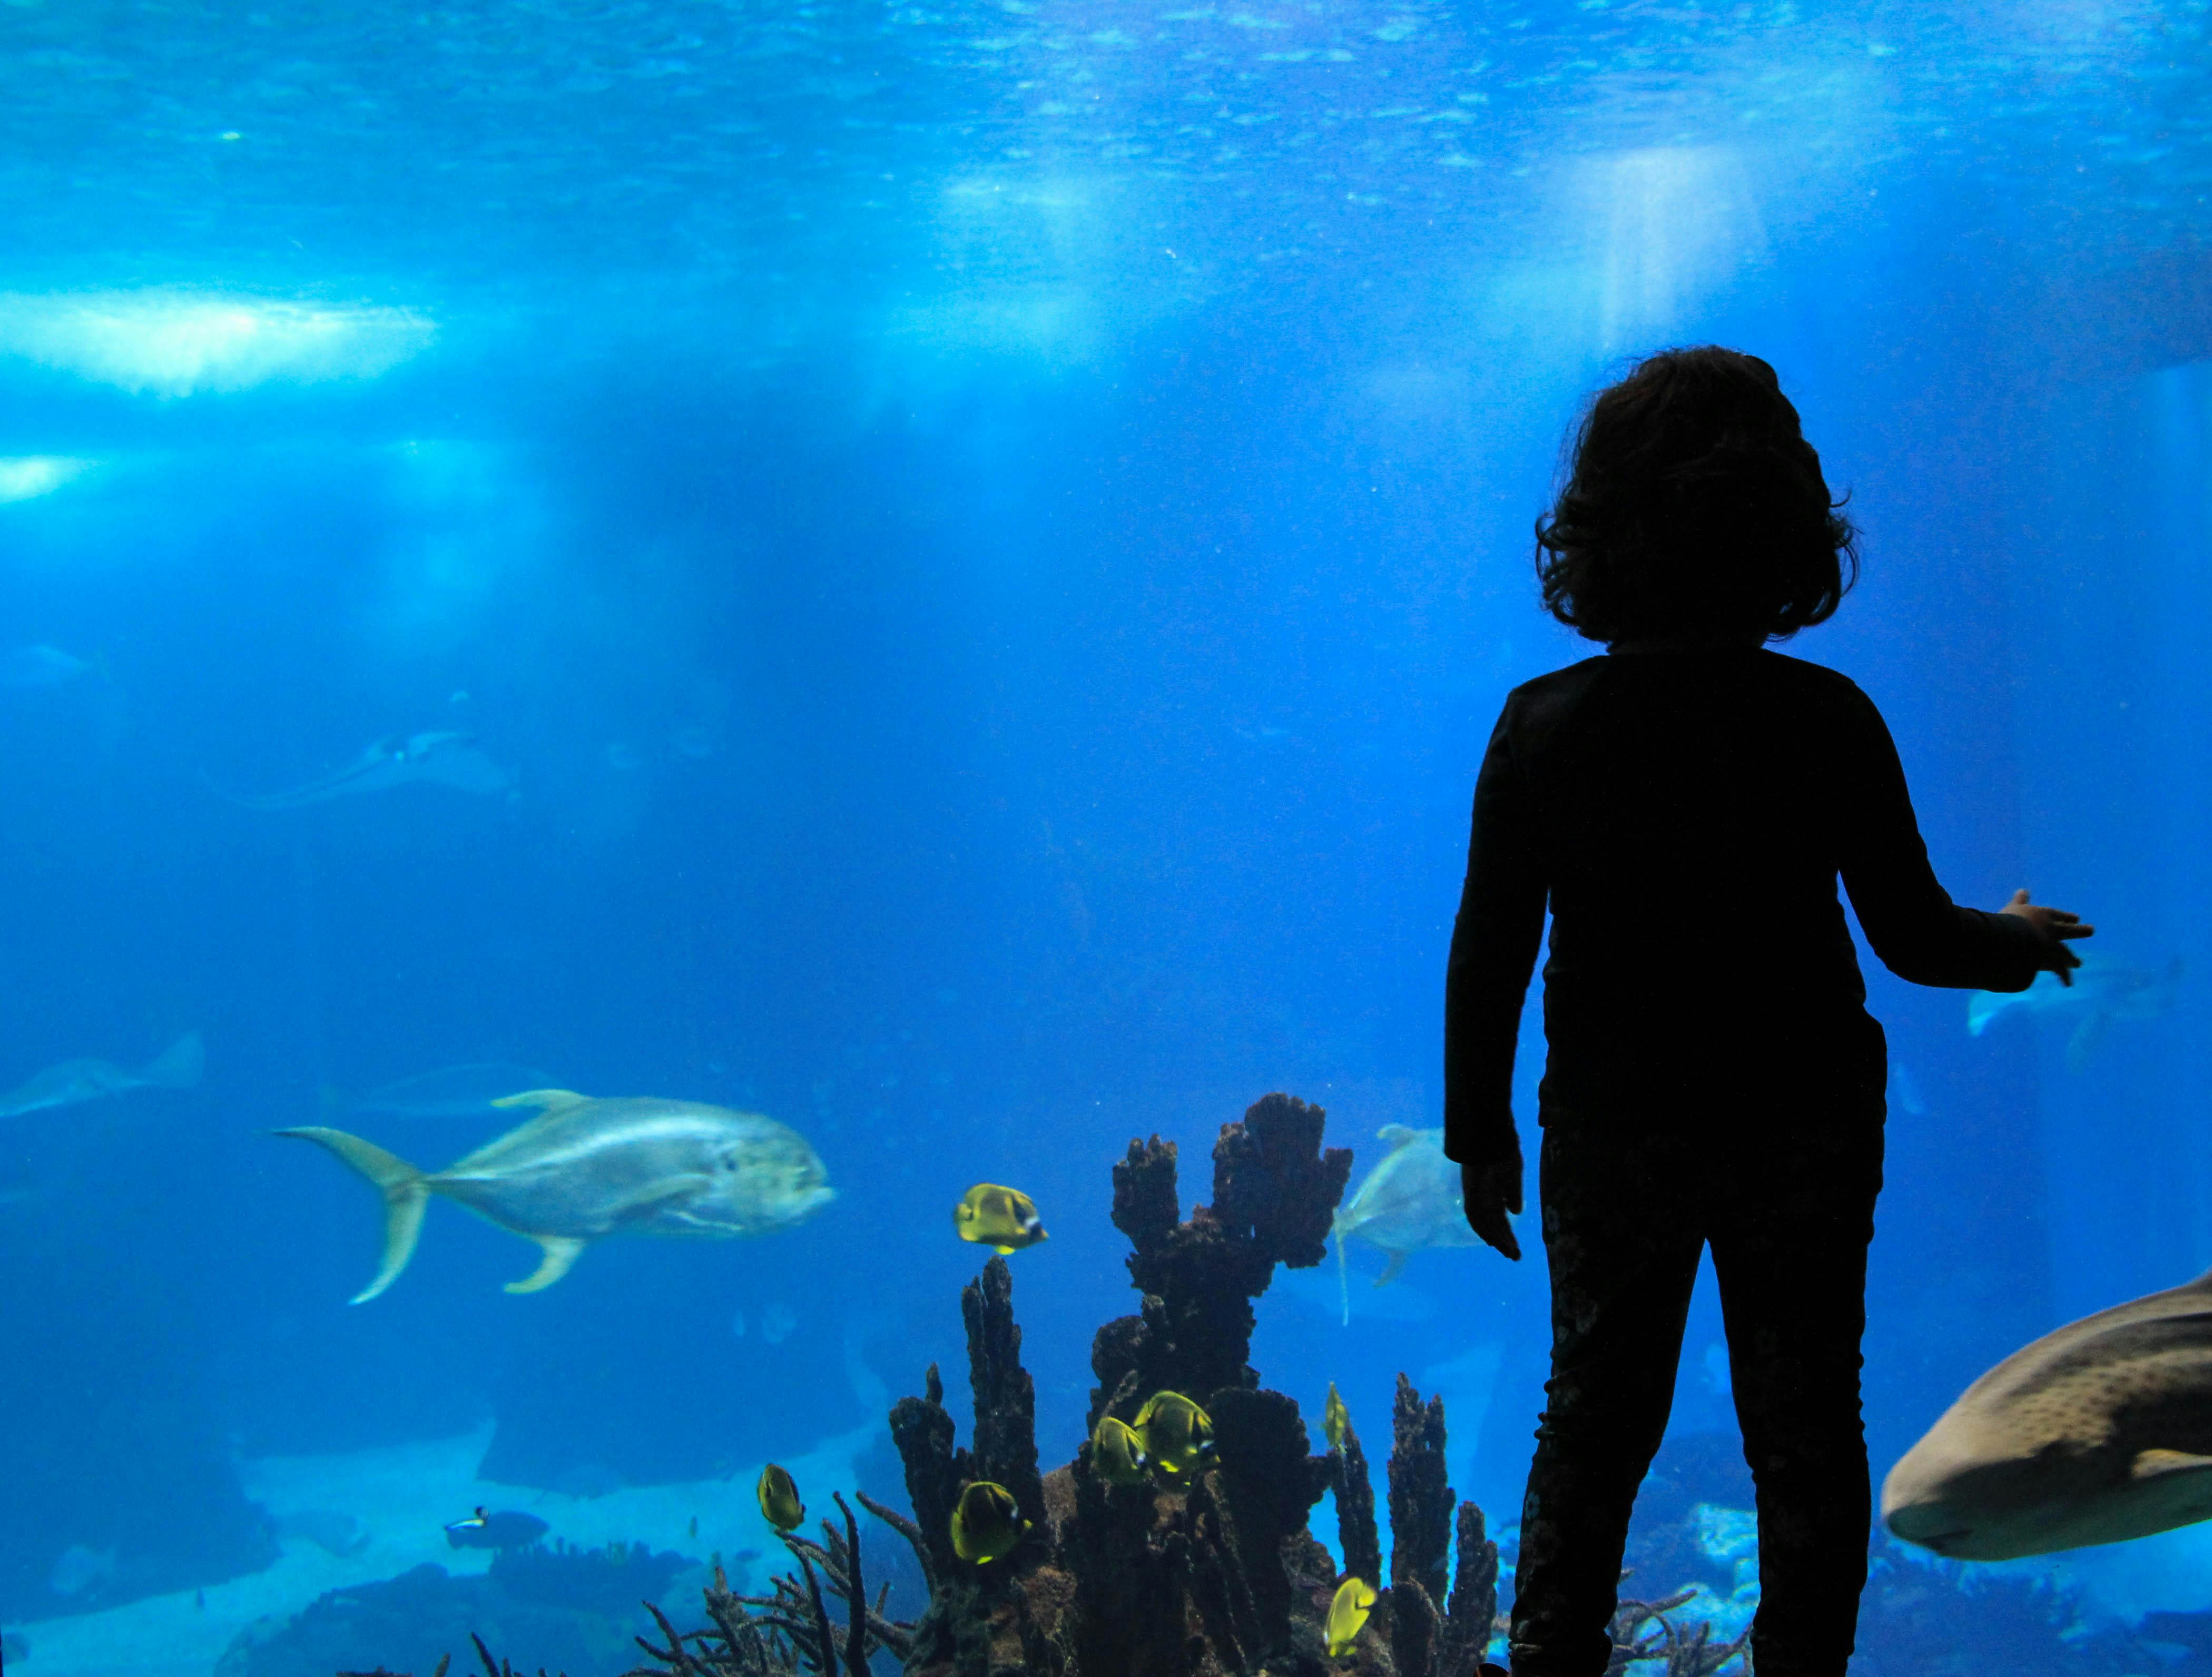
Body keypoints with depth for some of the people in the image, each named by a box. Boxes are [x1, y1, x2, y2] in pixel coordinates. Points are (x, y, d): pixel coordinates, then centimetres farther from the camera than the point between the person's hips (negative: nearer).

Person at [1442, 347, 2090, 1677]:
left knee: (1594, 1422, 13)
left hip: (1614, 1128, 1)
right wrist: (2022, 943, 14)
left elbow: (1490, 953, -7)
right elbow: (1913, 937, -7)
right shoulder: (1825, 720, -12)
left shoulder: (1545, 727, -10)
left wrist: (1478, 1126, 5)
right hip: (1802, 1124, -1)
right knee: (1806, 1432, 11)